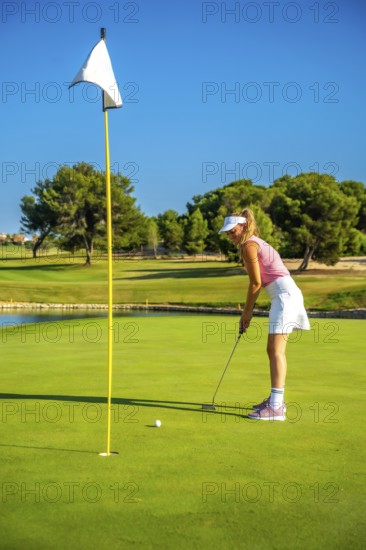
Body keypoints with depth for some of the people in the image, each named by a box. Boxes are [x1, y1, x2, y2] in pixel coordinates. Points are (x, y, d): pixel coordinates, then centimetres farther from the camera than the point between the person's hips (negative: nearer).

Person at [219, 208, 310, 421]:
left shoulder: (248, 245, -8)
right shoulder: (256, 243, 21)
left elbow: (255, 283, -9)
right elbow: (259, 282, 20)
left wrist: (247, 311, 0)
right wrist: (248, 311, 17)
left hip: (285, 294, -10)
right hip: (286, 294, 10)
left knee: (276, 350, -14)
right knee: (273, 350, 14)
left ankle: (276, 407, -16)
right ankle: (276, 399, 21)